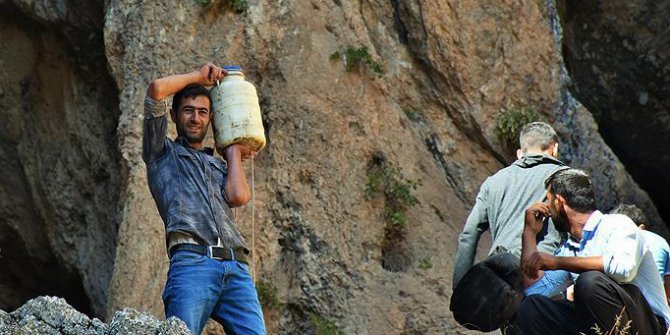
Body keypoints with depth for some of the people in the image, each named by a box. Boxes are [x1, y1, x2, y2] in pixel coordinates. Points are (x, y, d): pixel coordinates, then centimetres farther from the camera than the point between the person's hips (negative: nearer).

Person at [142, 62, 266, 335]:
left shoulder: (220, 167, 33)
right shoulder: (163, 153, 22)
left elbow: (238, 196, 9)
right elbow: (156, 89, 10)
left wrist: (233, 153, 25)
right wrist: (198, 77, 25)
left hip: (236, 268, 4)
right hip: (192, 261, -4)